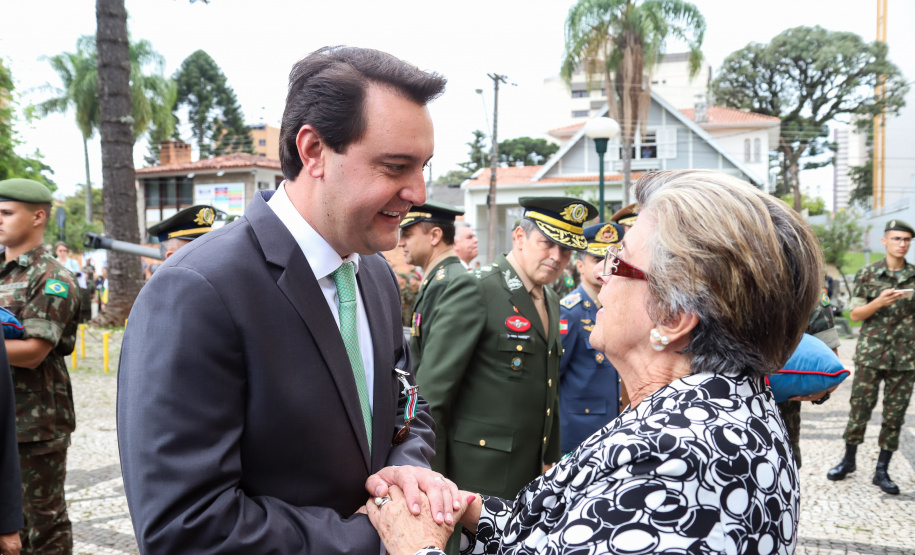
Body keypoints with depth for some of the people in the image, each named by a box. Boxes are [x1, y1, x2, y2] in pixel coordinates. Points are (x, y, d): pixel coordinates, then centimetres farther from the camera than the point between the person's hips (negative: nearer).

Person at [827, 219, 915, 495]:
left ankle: (882, 471, 17)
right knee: (860, 408, 3)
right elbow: (855, 314, -1)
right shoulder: (867, 274, 0)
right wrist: (880, 301, -15)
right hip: (870, 355, -2)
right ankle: (849, 460, 23)